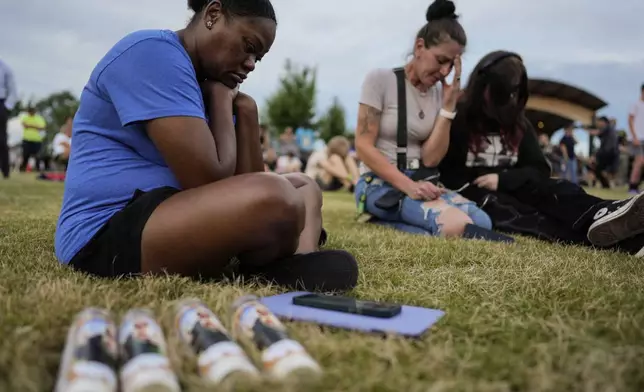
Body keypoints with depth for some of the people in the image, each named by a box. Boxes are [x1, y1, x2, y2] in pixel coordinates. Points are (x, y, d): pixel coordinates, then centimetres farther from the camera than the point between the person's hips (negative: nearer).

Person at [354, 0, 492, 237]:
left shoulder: (438, 94, 10)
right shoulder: (380, 79, -5)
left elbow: (430, 159, -1)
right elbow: (363, 147, -12)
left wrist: (448, 105, -6)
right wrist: (407, 185, -23)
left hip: (420, 183, 7)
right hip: (379, 184, -6)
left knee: (481, 222, -23)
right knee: (454, 224, -32)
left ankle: (389, 224, -14)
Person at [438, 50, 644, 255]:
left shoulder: (519, 124, 13)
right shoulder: (456, 118, -5)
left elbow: (540, 170, 7)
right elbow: (443, 172, -9)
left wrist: (503, 179, -13)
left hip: (511, 190, 6)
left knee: (557, 189, -23)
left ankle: (602, 216, -58)